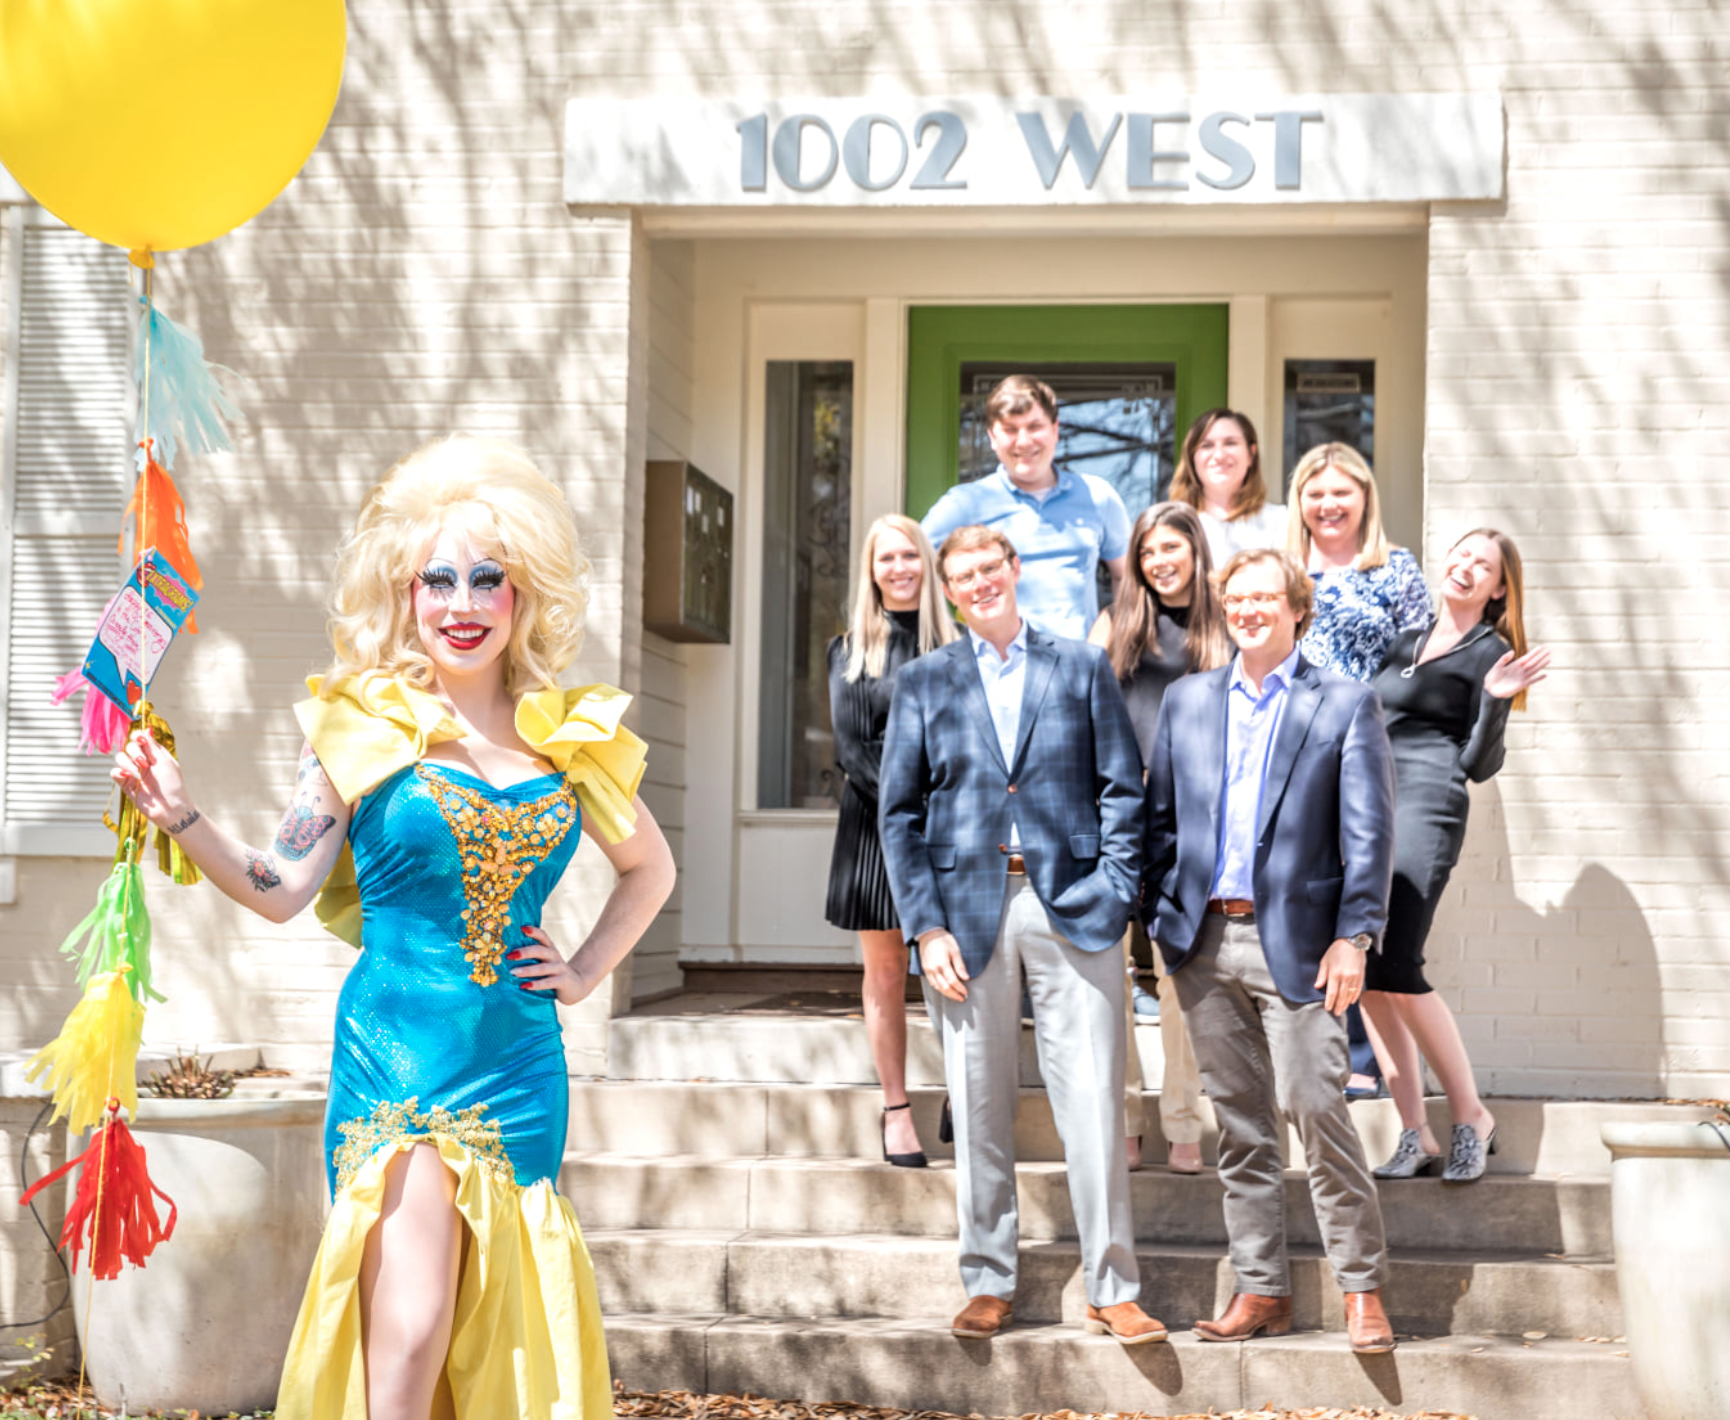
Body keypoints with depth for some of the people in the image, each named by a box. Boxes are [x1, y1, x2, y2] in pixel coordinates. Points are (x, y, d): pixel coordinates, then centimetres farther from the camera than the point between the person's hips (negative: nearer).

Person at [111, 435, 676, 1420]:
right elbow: (283, 888, -2)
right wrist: (182, 817, -15)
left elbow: (650, 868, 22)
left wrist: (584, 972, 10)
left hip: (519, 1069, 4)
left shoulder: (570, 736, 7)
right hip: (396, 1065, -3)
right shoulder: (368, 726, -2)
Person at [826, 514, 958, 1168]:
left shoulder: (955, 646, 8)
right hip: (875, 824, 0)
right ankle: (896, 1111, 9)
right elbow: (853, 749, -1)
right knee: (885, 974, 4)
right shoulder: (851, 650, 7)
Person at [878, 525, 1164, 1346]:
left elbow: (1122, 789, 7)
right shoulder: (924, 683, 12)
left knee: (1094, 1104, -4)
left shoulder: (1083, 668, 11)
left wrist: (1114, 893, -4)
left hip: (1070, 906, -1)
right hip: (968, 909, 1)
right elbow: (899, 814, 7)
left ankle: (1113, 1289, 2)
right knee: (979, 1112, 4)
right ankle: (988, 1285, 14)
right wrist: (926, 926, -3)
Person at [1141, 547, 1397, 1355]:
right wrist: (1160, 917, 5)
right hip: (1204, 941, 4)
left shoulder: (1345, 705, 3)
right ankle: (1260, 1290, 14)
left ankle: (1362, 1288, 1)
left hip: (1294, 939, -4)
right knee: (1239, 1121, 8)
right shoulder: (1186, 701, 14)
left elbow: (1367, 832, -3)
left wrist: (1352, 936, -12)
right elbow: (1160, 816, 15)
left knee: (1315, 1109, -10)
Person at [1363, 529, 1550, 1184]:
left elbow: (1478, 764, -1)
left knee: (1393, 969, -17)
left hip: (1424, 806, -6)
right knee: (1366, 976, -1)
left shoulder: (1489, 653, 5)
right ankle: (1415, 1136, 3)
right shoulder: (1404, 642, 22)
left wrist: (1496, 699, -14)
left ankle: (1472, 1116, -3)